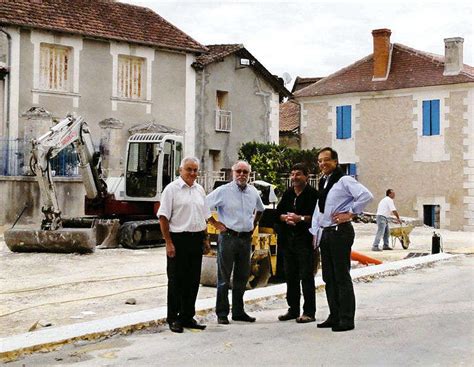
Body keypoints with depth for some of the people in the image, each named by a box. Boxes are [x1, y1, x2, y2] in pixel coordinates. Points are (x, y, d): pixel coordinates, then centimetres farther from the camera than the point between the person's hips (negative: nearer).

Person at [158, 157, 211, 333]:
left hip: (196, 240, 6)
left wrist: (205, 239, 15)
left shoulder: (199, 190, 14)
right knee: (176, 281, 0)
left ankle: (187, 317, 20)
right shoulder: (172, 189, -6)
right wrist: (169, 243, -15)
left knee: (193, 280, 10)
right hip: (178, 239, -6)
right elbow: (163, 217, -10)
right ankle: (173, 319, 10)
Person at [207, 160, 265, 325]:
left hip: (246, 238, 6)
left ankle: (238, 311, 22)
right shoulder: (223, 191, -7)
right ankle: (222, 313, 5)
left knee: (242, 277, 12)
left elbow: (260, 209, 30)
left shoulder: (253, 192, 10)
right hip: (228, 237, -6)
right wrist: (214, 223, -6)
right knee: (224, 278, -1)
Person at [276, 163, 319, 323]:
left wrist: (301, 218, -23)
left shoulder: (312, 194, -6)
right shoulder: (287, 193, 14)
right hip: (288, 240, 7)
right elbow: (278, 212, 15)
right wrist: (286, 218, -5)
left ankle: (309, 312, 0)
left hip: (305, 240, -7)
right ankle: (293, 309, 21)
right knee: (290, 276, 12)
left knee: (306, 277, -5)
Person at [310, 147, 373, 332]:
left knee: (342, 277, -6)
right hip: (324, 233, 9)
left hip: (340, 232, -9)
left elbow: (366, 195, -22)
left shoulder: (344, 180, -9)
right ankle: (334, 317, 21)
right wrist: (315, 232, 16)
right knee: (329, 277, 12)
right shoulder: (322, 183, 18)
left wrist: (350, 213, -15)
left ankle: (346, 320, 0)